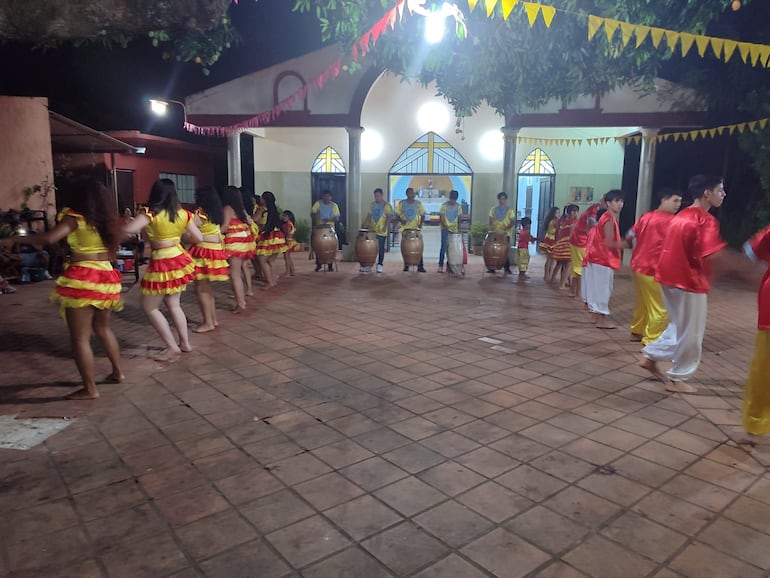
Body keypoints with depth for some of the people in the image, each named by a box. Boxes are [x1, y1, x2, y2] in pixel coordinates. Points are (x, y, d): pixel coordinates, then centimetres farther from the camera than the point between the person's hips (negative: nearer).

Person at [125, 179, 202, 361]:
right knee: (173, 304, 19)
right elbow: (199, 238, 3)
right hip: (180, 260, 6)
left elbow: (128, 230, -26)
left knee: (150, 307, 7)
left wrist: (122, 224, -3)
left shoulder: (150, 213, -14)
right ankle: (185, 343, 23)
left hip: (161, 264, -6)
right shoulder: (183, 214, 0)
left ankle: (172, 347, 4)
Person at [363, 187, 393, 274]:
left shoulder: (386, 205, -3)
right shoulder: (372, 205, 12)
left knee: (381, 249, 2)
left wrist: (385, 226, -21)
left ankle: (379, 265, 9)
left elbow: (388, 217, -9)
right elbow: (369, 216, 14)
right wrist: (365, 225, 2)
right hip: (372, 230, 4)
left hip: (381, 231, -4)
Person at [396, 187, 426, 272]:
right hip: (405, 228, 0)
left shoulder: (418, 203, 4)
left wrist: (421, 223, -10)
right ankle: (406, 266, 12)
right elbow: (397, 215, 6)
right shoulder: (401, 203, 3)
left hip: (416, 229, 0)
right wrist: (401, 220, -14)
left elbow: (422, 215, 8)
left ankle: (420, 266, -1)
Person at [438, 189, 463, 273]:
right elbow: (442, 218, -7)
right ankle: (440, 265, -6)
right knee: (444, 246, -10)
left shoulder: (458, 206, 4)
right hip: (445, 229, -3)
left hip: (454, 230, 4)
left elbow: (459, 218, 9)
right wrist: (446, 227, -20)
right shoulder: (444, 205, -6)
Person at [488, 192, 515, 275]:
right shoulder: (493, 209, 10)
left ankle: (507, 269, -1)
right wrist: (491, 229, -11)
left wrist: (506, 229, -18)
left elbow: (513, 222, -2)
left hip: (505, 234, -2)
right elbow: (490, 221, 8)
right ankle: (492, 268, 7)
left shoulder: (509, 210, 4)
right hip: (495, 234, 2)